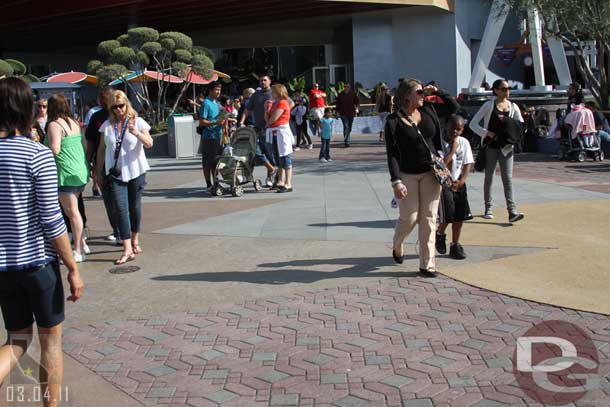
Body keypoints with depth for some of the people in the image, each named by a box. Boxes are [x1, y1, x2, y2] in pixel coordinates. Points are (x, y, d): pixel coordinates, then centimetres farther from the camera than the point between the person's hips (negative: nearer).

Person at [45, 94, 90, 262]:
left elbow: (54, 150, -19)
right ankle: (83, 244, 20)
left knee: (72, 212, -3)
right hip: (81, 171, 8)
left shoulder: (54, 125, -11)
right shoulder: (74, 122, 12)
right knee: (74, 211, 16)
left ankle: (78, 251, 2)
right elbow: (84, 145, 14)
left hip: (66, 174, -8)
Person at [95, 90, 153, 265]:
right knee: (121, 209, -9)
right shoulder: (107, 125, 6)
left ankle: (135, 240, 29)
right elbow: (101, 149, 12)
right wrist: (99, 171, 12)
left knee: (135, 207, 10)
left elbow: (149, 144, -12)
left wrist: (137, 134, -31)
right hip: (115, 173, 1)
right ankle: (127, 249, -11)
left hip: (136, 171, -1)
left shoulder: (137, 121, -1)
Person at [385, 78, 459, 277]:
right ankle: (397, 246, 35)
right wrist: (396, 182, -20)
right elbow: (392, 154, -13)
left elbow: (453, 106, 17)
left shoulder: (428, 110, 4)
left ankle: (427, 264, 11)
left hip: (430, 173, 4)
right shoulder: (394, 121, -10)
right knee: (409, 218, 2)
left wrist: (436, 92, 5)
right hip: (408, 175, -4)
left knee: (429, 218, 4)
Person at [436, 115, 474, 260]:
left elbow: (468, 164, 3)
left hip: (458, 183, 5)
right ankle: (440, 234, 20)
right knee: (447, 215, -11)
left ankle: (455, 245, 16)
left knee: (460, 215, 4)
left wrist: (461, 181, -9)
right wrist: (452, 149, -17)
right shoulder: (440, 143, -11)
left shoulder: (464, 142, 2)